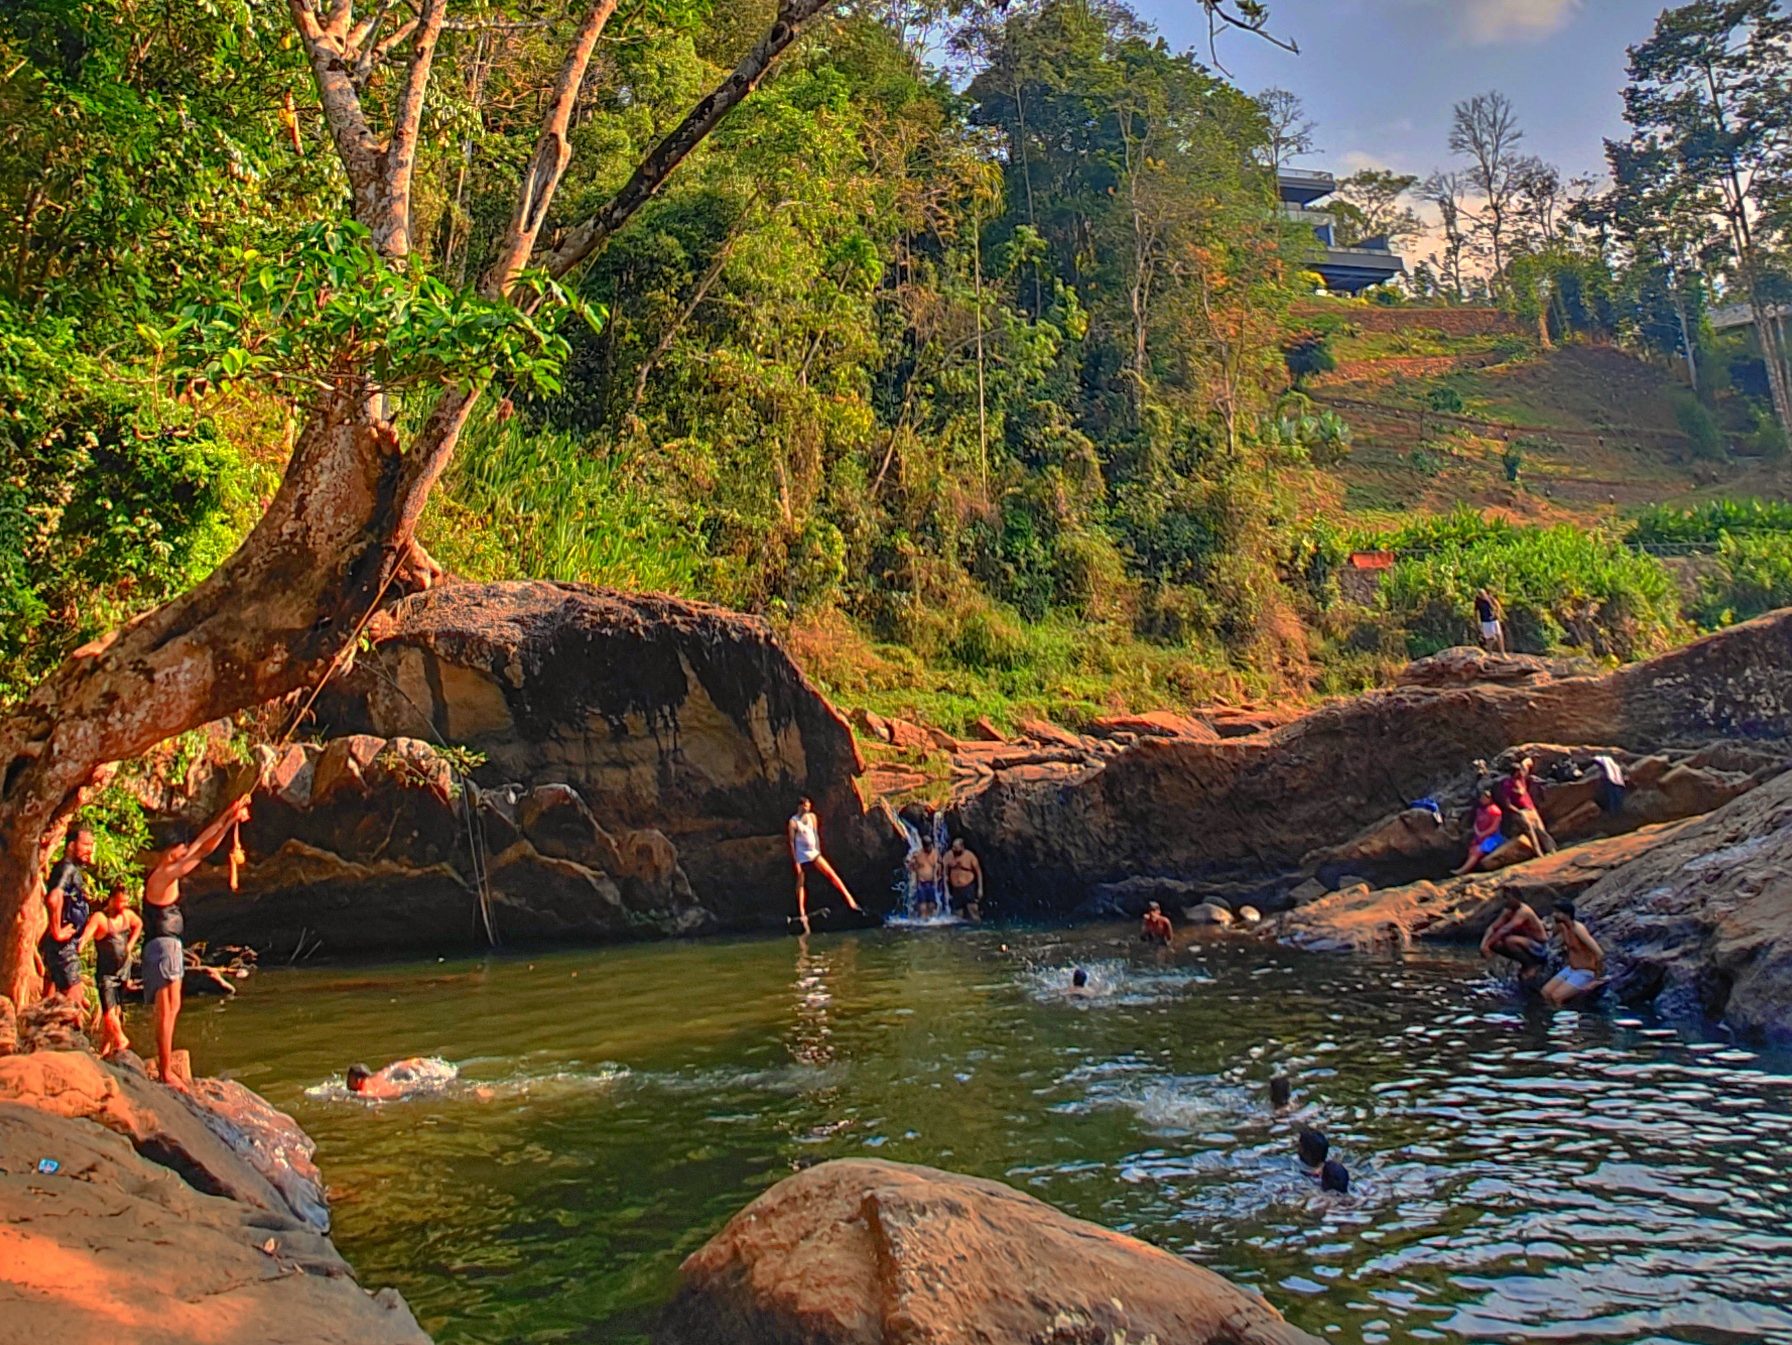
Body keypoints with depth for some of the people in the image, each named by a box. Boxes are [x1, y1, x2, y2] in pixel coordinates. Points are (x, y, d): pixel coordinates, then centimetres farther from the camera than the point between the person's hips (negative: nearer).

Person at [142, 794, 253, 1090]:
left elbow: (199, 843, 16)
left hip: (170, 947, 10)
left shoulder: (169, 875, 13)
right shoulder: (161, 878, -14)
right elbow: (202, 851, -17)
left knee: (172, 1008, 12)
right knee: (166, 1010, -8)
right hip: (161, 946, -10)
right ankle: (166, 1072, -7)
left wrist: (227, 816, 12)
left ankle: (166, 1065, 16)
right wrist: (229, 821, -14)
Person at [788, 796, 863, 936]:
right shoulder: (793, 822, -13)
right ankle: (802, 914, 7)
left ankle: (850, 900, 1)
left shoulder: (812, 817, 4)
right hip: (802, 857, -5)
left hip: (814, 853, 5)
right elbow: (792, 842, -13)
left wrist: (819, 852, 8)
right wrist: (796, 862, -14)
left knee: (832, 875, -1)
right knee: (801, 884, 2)